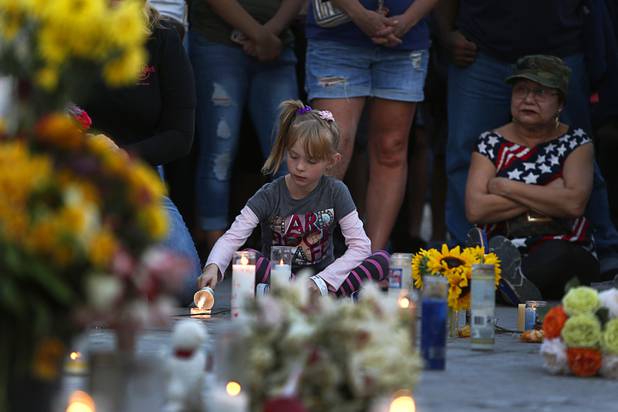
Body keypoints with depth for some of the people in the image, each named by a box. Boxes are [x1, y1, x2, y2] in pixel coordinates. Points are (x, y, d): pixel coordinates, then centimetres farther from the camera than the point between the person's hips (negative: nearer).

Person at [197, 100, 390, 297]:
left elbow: (361, 245, -13)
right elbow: (232, 237, -21)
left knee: (382, 260, -22)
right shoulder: (270, 195, -11)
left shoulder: (335, 192, -8)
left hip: (321, 275, 1)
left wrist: (321, 282, -24)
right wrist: (213, 267, -43)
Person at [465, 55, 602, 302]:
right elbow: (475, 210, -5)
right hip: (504, 251, 1)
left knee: (555, 256, -39)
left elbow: (575, 203, -12)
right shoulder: (491, 144, 11)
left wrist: (505, 187, -6)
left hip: (567, 252, -1)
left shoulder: (576, 142, 8)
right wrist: (546, 197, -8)